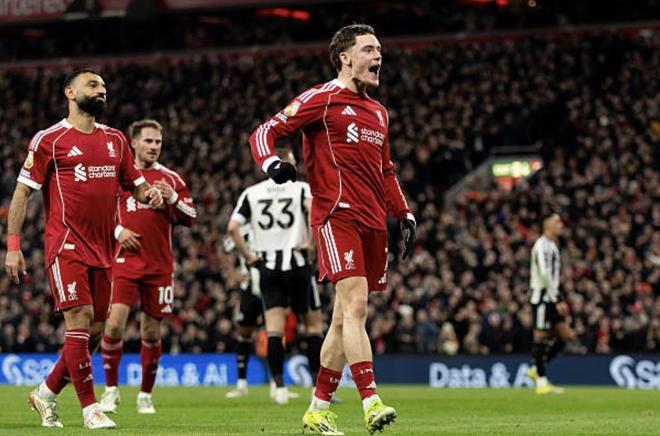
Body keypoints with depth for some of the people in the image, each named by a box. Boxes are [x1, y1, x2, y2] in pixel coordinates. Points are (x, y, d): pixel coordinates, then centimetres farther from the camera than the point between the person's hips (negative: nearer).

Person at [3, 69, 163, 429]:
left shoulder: (115, 140, 15)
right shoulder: (49, 140, -2)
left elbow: (135, 184, 23)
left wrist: (149, 194, -2)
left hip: (102, 250, 6)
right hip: (66, 246, -6)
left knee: (94, 329, 7)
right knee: (80, 321, -13)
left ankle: (46, 393, 24)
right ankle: (90, 409, -8)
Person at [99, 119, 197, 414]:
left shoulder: (171, 179, 10)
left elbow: (190, 219, 8)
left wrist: (173, 198, -9)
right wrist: (117, 230, -6)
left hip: (159, 266, 2)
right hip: (125, 260, -2)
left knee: (151, 332, 4)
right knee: (115, 324, -15)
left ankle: (146, 395, 18)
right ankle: (111, 390, -1)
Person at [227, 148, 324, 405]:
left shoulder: (251, 193, 8)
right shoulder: (300, 188, 0)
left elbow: (233, 228, -3)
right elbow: (313, 209, -22)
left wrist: (248, 256, 6)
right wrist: (311, 242, -12)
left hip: (268, 268, 2)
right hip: (296, 263, -2)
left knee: (274, 329, 0)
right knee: (314, 324, 9)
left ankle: (279, 387, -8)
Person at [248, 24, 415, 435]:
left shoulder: (378, 113, 22)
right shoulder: (322, 99, 0)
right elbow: (264, 133, -4)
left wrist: (405, 215, 23)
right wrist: (272, 162, -25)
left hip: (372, 221, 8)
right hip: (337, 214, -8)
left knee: (347, 316, 8)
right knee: (355, 304, -19)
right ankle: (371, 401, -26)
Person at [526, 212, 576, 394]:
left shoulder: (552, 245, 19)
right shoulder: (542, 246, -12)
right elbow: (544, 274, -21)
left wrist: (560, 300, 17)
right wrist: (557, 300, -21)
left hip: (552, 298, 10)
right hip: (541, 297, -10)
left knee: (566, 336, 6)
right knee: (541, 337, -6)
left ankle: (536, 369, 14)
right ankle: (541, 382, -2)